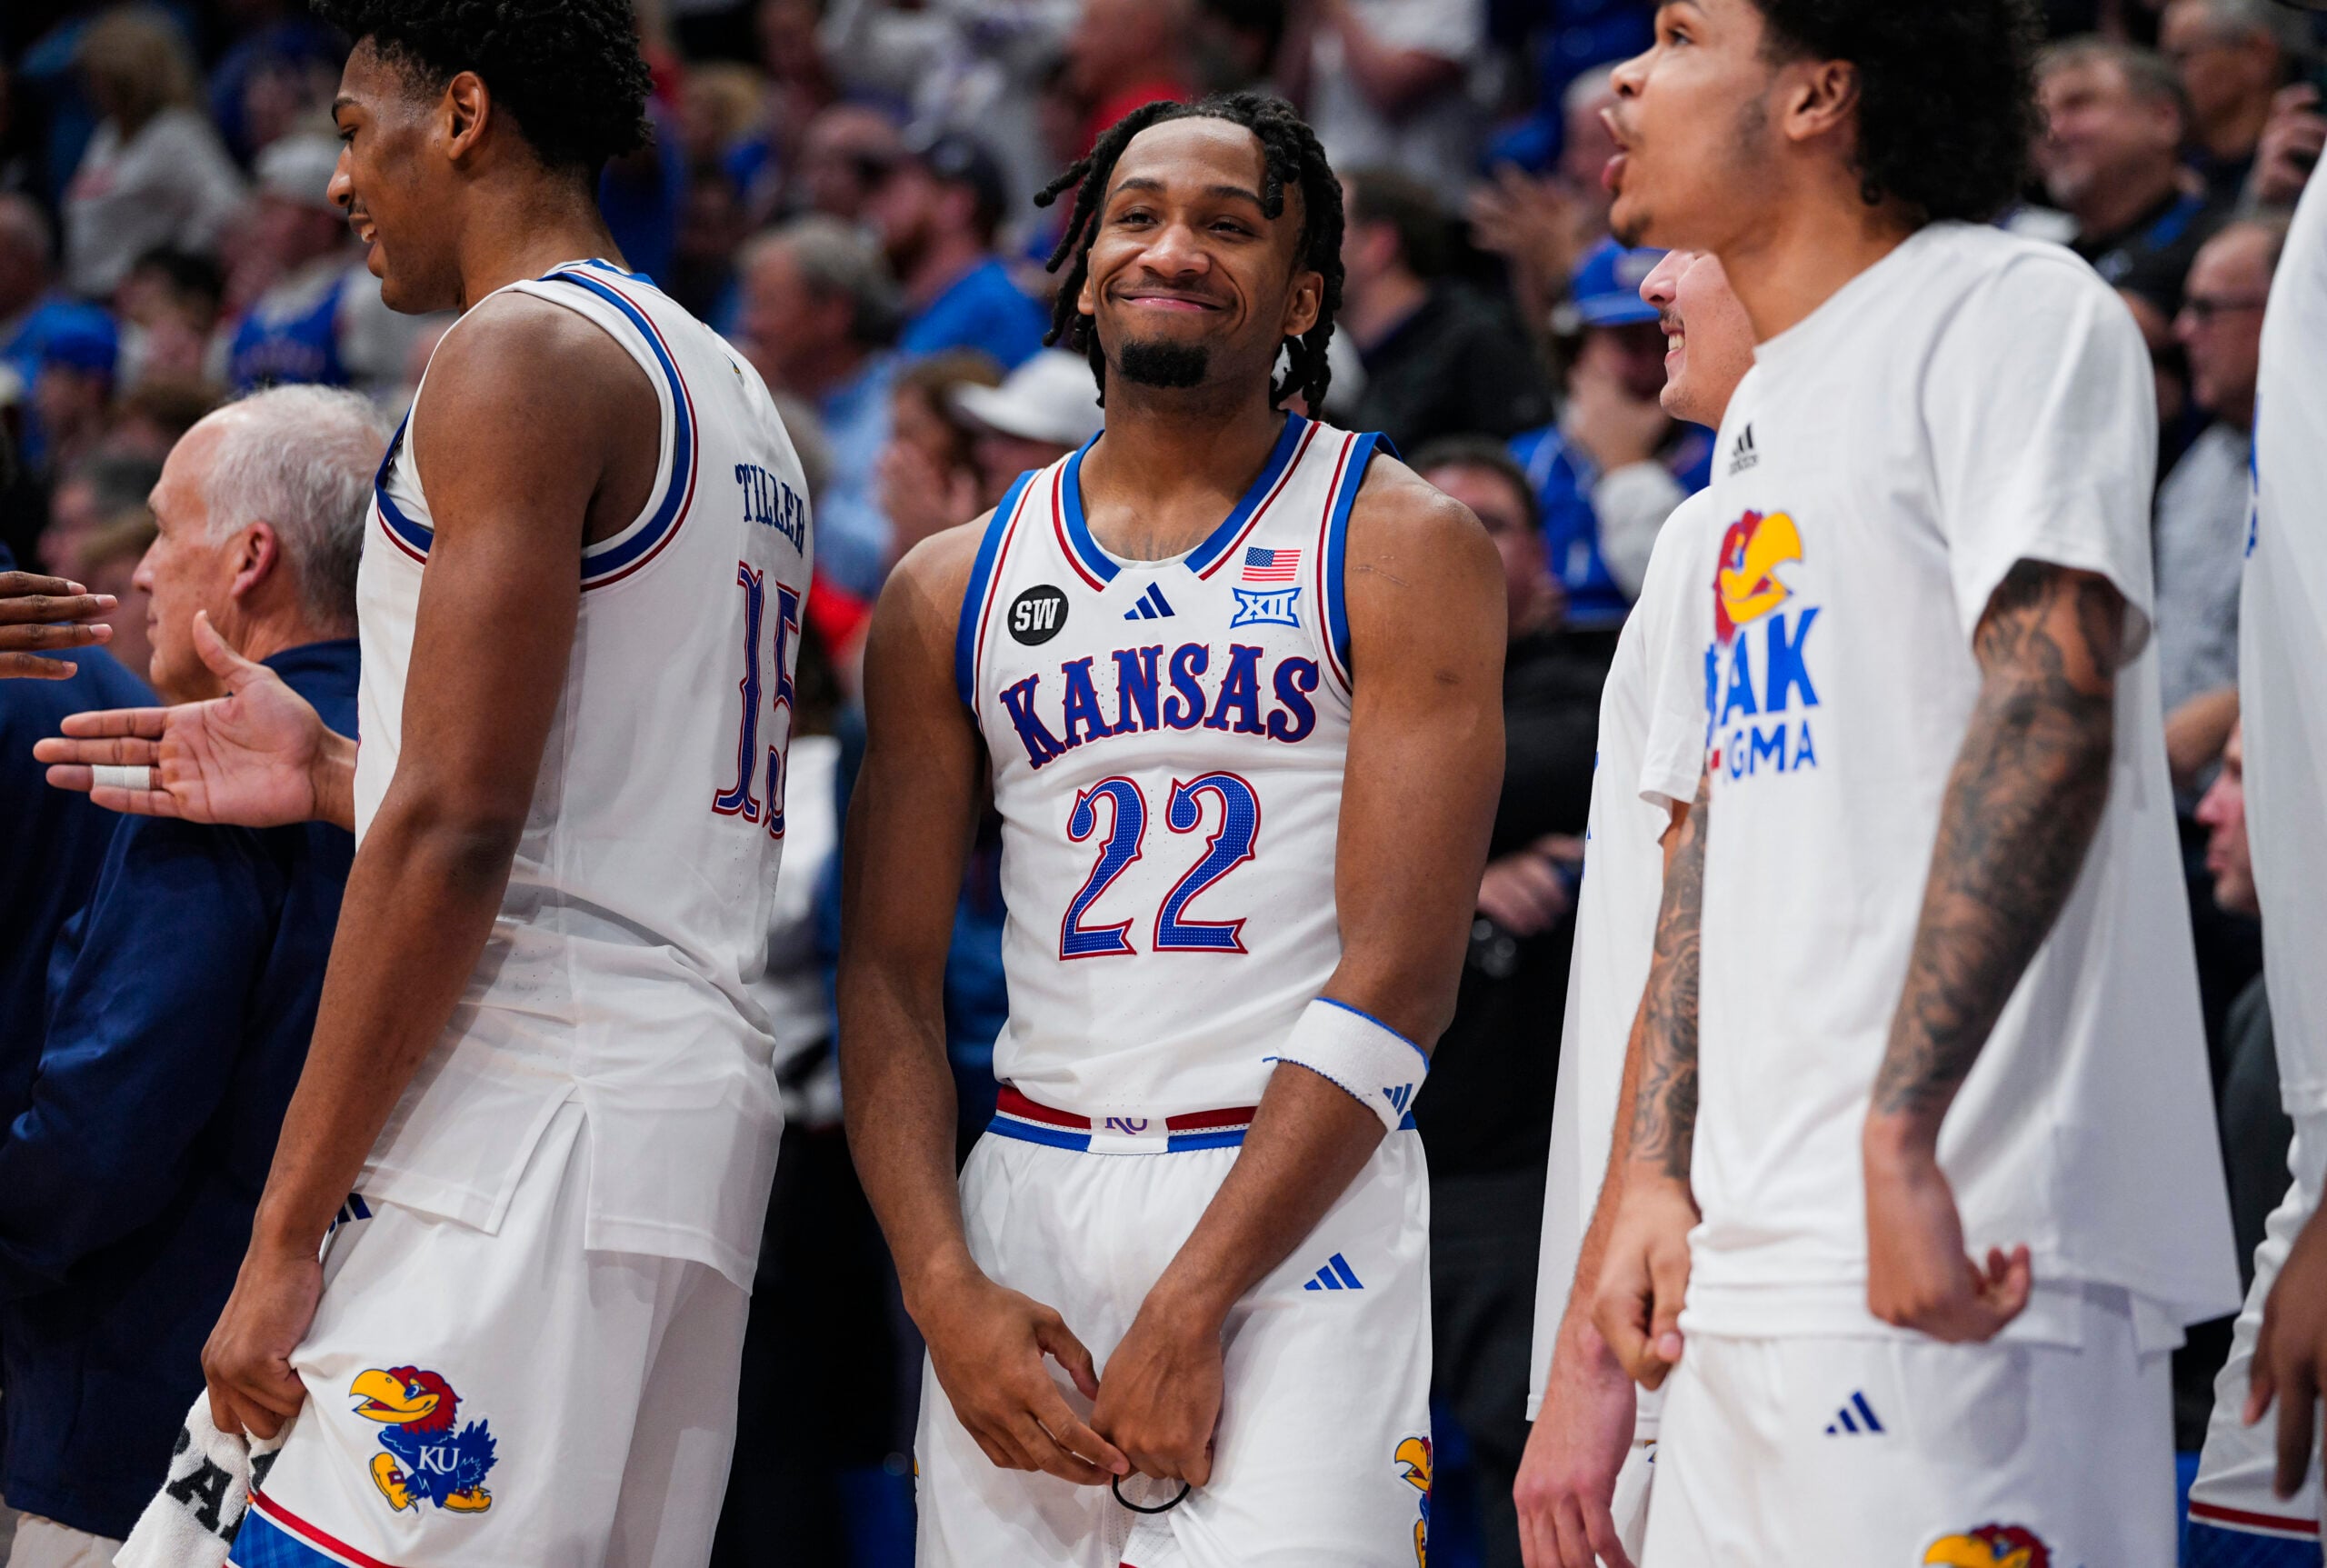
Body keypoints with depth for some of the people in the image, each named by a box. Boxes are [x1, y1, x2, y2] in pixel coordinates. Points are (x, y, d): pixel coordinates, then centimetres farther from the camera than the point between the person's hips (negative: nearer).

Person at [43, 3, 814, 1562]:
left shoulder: (522, 354, -7)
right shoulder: (732, 395, 22)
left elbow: (457, 831, -15)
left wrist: (287, 1228, -15)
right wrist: (334, 775, 28)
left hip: (536, 1115, -10)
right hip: (700, 1098, 10)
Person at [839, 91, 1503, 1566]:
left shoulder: (1401, 546, 0)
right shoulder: (952, 590, 12)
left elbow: (1397, 979, -8)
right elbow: (890, 974, 9)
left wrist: (1192, 1305, -14)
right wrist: (943, 1287, -6)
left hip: (1299, 1203, -4)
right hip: (1024, 1199, 4)